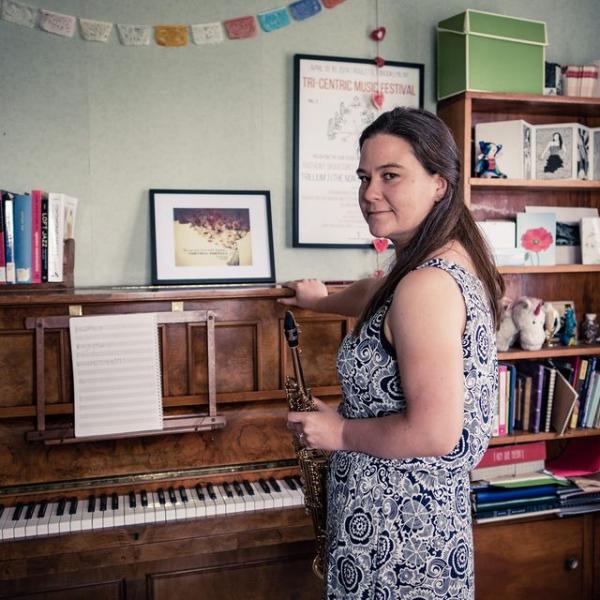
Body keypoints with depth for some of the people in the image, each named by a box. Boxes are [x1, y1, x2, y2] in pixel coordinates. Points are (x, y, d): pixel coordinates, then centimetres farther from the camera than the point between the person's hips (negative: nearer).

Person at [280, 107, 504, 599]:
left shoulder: (427, 286, -27)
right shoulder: (454, 262, 4)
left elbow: (436, 433, -29)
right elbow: (380, 298, 26)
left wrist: (340, 433, -16)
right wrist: (322, 301, 40)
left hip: (394, 529, -9)